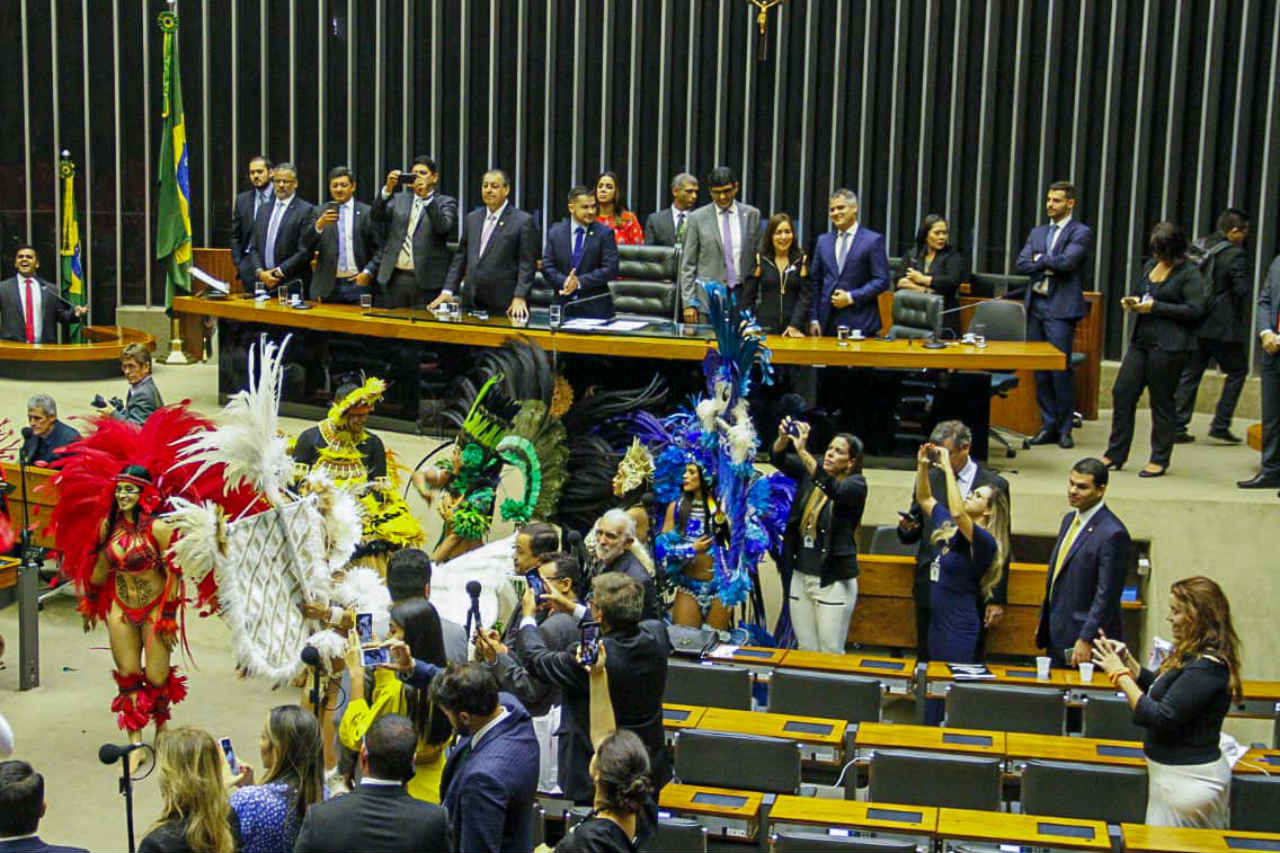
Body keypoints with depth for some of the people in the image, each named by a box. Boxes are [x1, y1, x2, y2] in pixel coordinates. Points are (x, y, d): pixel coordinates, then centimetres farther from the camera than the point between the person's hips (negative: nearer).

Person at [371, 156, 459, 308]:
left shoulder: (445, 202, 5)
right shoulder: (399, 200, 16)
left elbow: (443, 227, -14)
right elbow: (375, 216, 0)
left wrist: (426, 197, -24)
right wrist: (388, 189, -14)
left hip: (426, 280, -3)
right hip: (394, 277, 4)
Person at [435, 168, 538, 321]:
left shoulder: (523, 221, -3)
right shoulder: (472, 218, 15)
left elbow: (527, 264, -7)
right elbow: (460, 258, 16)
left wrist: (519, 297, -17)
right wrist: (447, 291, 8)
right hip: (472, 303, 5)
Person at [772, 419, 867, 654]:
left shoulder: (855, 484, -9)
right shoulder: (810, 472, 7)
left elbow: (833, 489, -29)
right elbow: (778, 459, -1)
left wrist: (803, 450, -36)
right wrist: (783, 438, -24)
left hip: (834, 580, -5)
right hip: (801, 575, 5)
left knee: (831, 655, 0)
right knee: (805, 652, 11)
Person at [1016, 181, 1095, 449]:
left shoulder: (1081, 233, -1)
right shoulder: (1037, 233, 17)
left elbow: (1067, 261, -17)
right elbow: (1021, 263, 5)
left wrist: (1040, 260, -2)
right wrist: (1050, 265, -9)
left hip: (1061, 308, -6)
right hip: (1036, 305, 6)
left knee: (1060, 370, -7)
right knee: (1039, 371, 7)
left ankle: (1065, 429, 2)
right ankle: (1048, 425, 15)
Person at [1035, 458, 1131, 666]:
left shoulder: (1112, 534, -18)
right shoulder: (1069, 520, 10)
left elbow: (1106, 595, -19)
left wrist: (1086, 639, -20)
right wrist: (1043, 622, 19)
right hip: (1056, 636, 8)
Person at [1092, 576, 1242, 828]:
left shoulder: (1208, 667, -24)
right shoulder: (1192, 656, 7)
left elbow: (1161, 719, -25)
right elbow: (1158, 688, 19)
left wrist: (1121, 674, -17)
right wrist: (1127, 659, 4)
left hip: (1188, 779, -10)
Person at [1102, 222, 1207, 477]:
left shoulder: (1189, 274, -9)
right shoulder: (1151, 264, 14)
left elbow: (1195, 310, -15)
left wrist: (1155, 307, -16)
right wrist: (1132, 302, 3)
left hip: (1169, 346, -7)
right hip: (1141, 340, 7)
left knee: (1161, 401, 0)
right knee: (1122, 393, 3)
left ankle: (1160, 460, 12)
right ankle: (1115, 455, 12)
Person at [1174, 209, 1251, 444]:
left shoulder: (1196, 247, 7)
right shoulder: (1235, 255, -13)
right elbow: (1243, 290, -18)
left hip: (1194, 325, 6)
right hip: (1222, 327, -6)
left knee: (1189, 374, 11)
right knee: (1237, 370, 11)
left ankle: (1177, 427, 7)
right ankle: (1220, 425, 5)